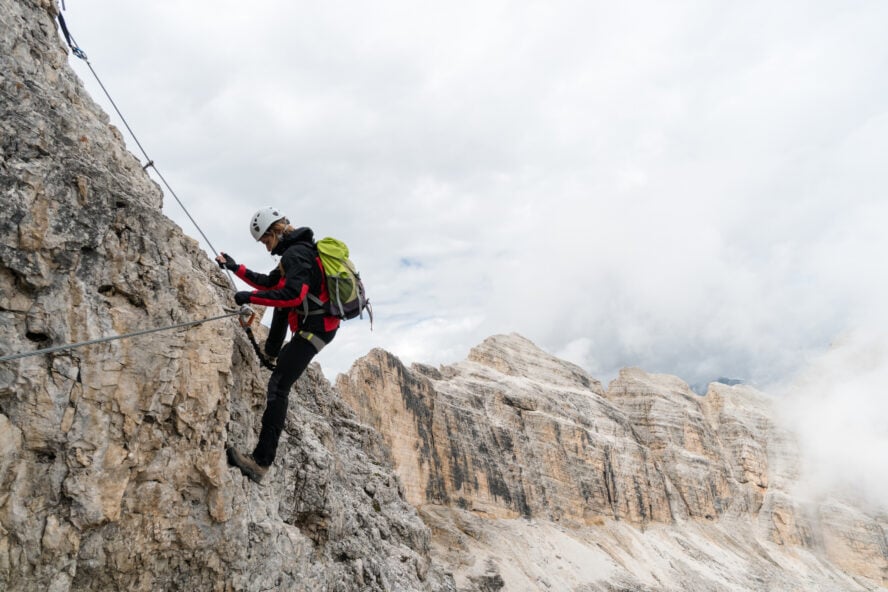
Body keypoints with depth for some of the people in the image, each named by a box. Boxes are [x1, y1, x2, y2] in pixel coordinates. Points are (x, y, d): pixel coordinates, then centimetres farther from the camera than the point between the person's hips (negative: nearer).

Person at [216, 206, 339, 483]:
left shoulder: (295, 253, -15)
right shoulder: (298, 251, 18)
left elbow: (293, 295, -30)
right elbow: (269, 283, 26)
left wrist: (249, 297, -24)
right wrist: (235, 268, 21)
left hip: (314, 329, -10)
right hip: (319, 323, 10)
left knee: (278, 386, -15)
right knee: (280, 296, 31)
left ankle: (261, 461, -19)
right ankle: (272, 351, 36)